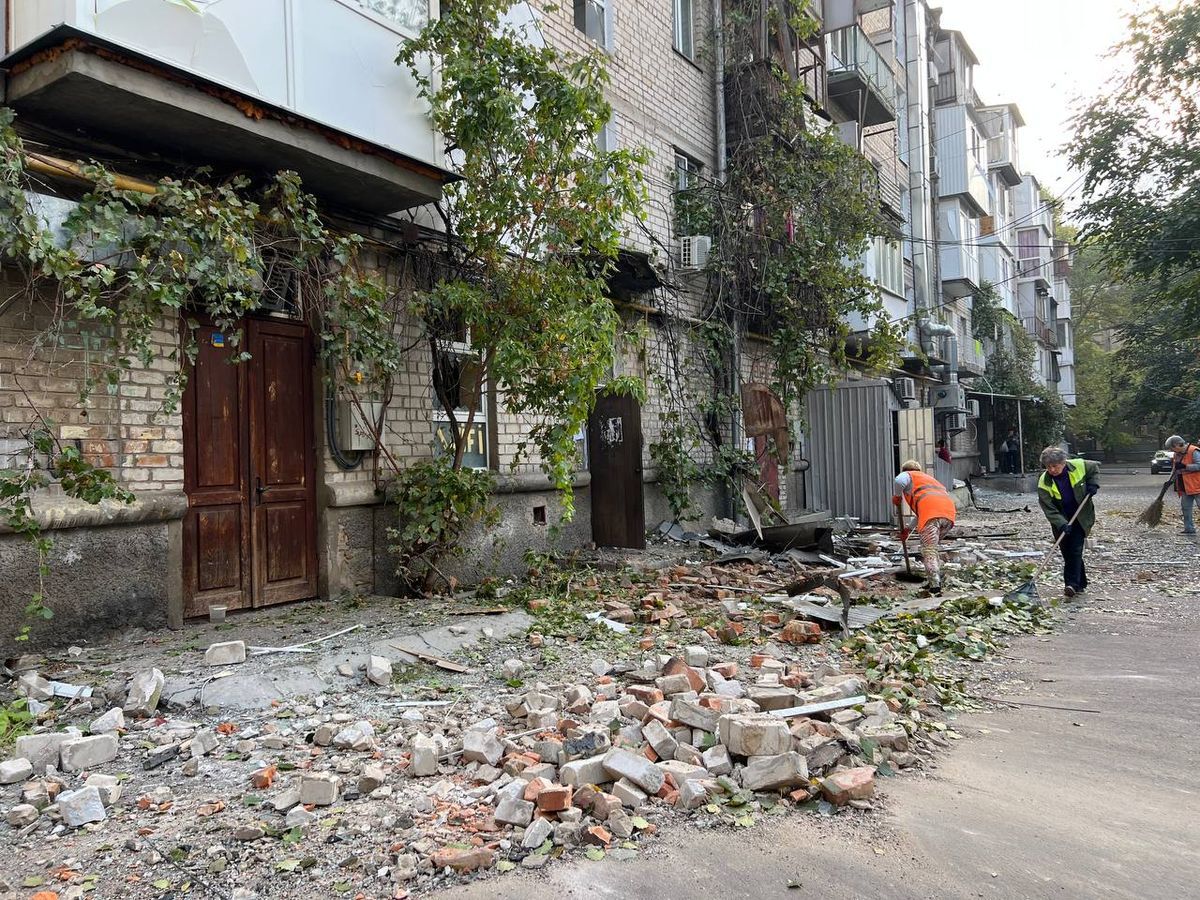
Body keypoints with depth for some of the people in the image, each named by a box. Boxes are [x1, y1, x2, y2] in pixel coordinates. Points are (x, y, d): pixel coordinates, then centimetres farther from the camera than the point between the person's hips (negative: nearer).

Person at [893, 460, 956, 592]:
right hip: (949, 510, 7)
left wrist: (896, 497, 13)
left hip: (931, 511, -7)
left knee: (929, 549, -9)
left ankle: (934, 583, -22)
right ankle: (937, 576, 20)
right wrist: (908, 529, 48)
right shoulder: (928, 478, 43)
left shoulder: (906, 475, 23)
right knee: (935, 545, 25)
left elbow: (899, 481, -6)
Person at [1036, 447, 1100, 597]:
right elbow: (1048, 509, -19)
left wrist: (1093, 484, -8)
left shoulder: (1079, 466, -15)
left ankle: (1072, 583, -13)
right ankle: (1080, 583, 23)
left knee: (1075, 550, -10)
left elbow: (1095, 467, 9)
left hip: (1080, 518, -1)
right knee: (1067, 553, 7)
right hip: (1060, 521, 1)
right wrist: (1061, 524, -31)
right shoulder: (1044, 482, -18)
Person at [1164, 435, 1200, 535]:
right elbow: (1174, 469, 21)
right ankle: (1189, 529, 18)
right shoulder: (1177, 454, 13)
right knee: (1185, 508, 11)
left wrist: (1185, 466, -25)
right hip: (1184, 487, 9)